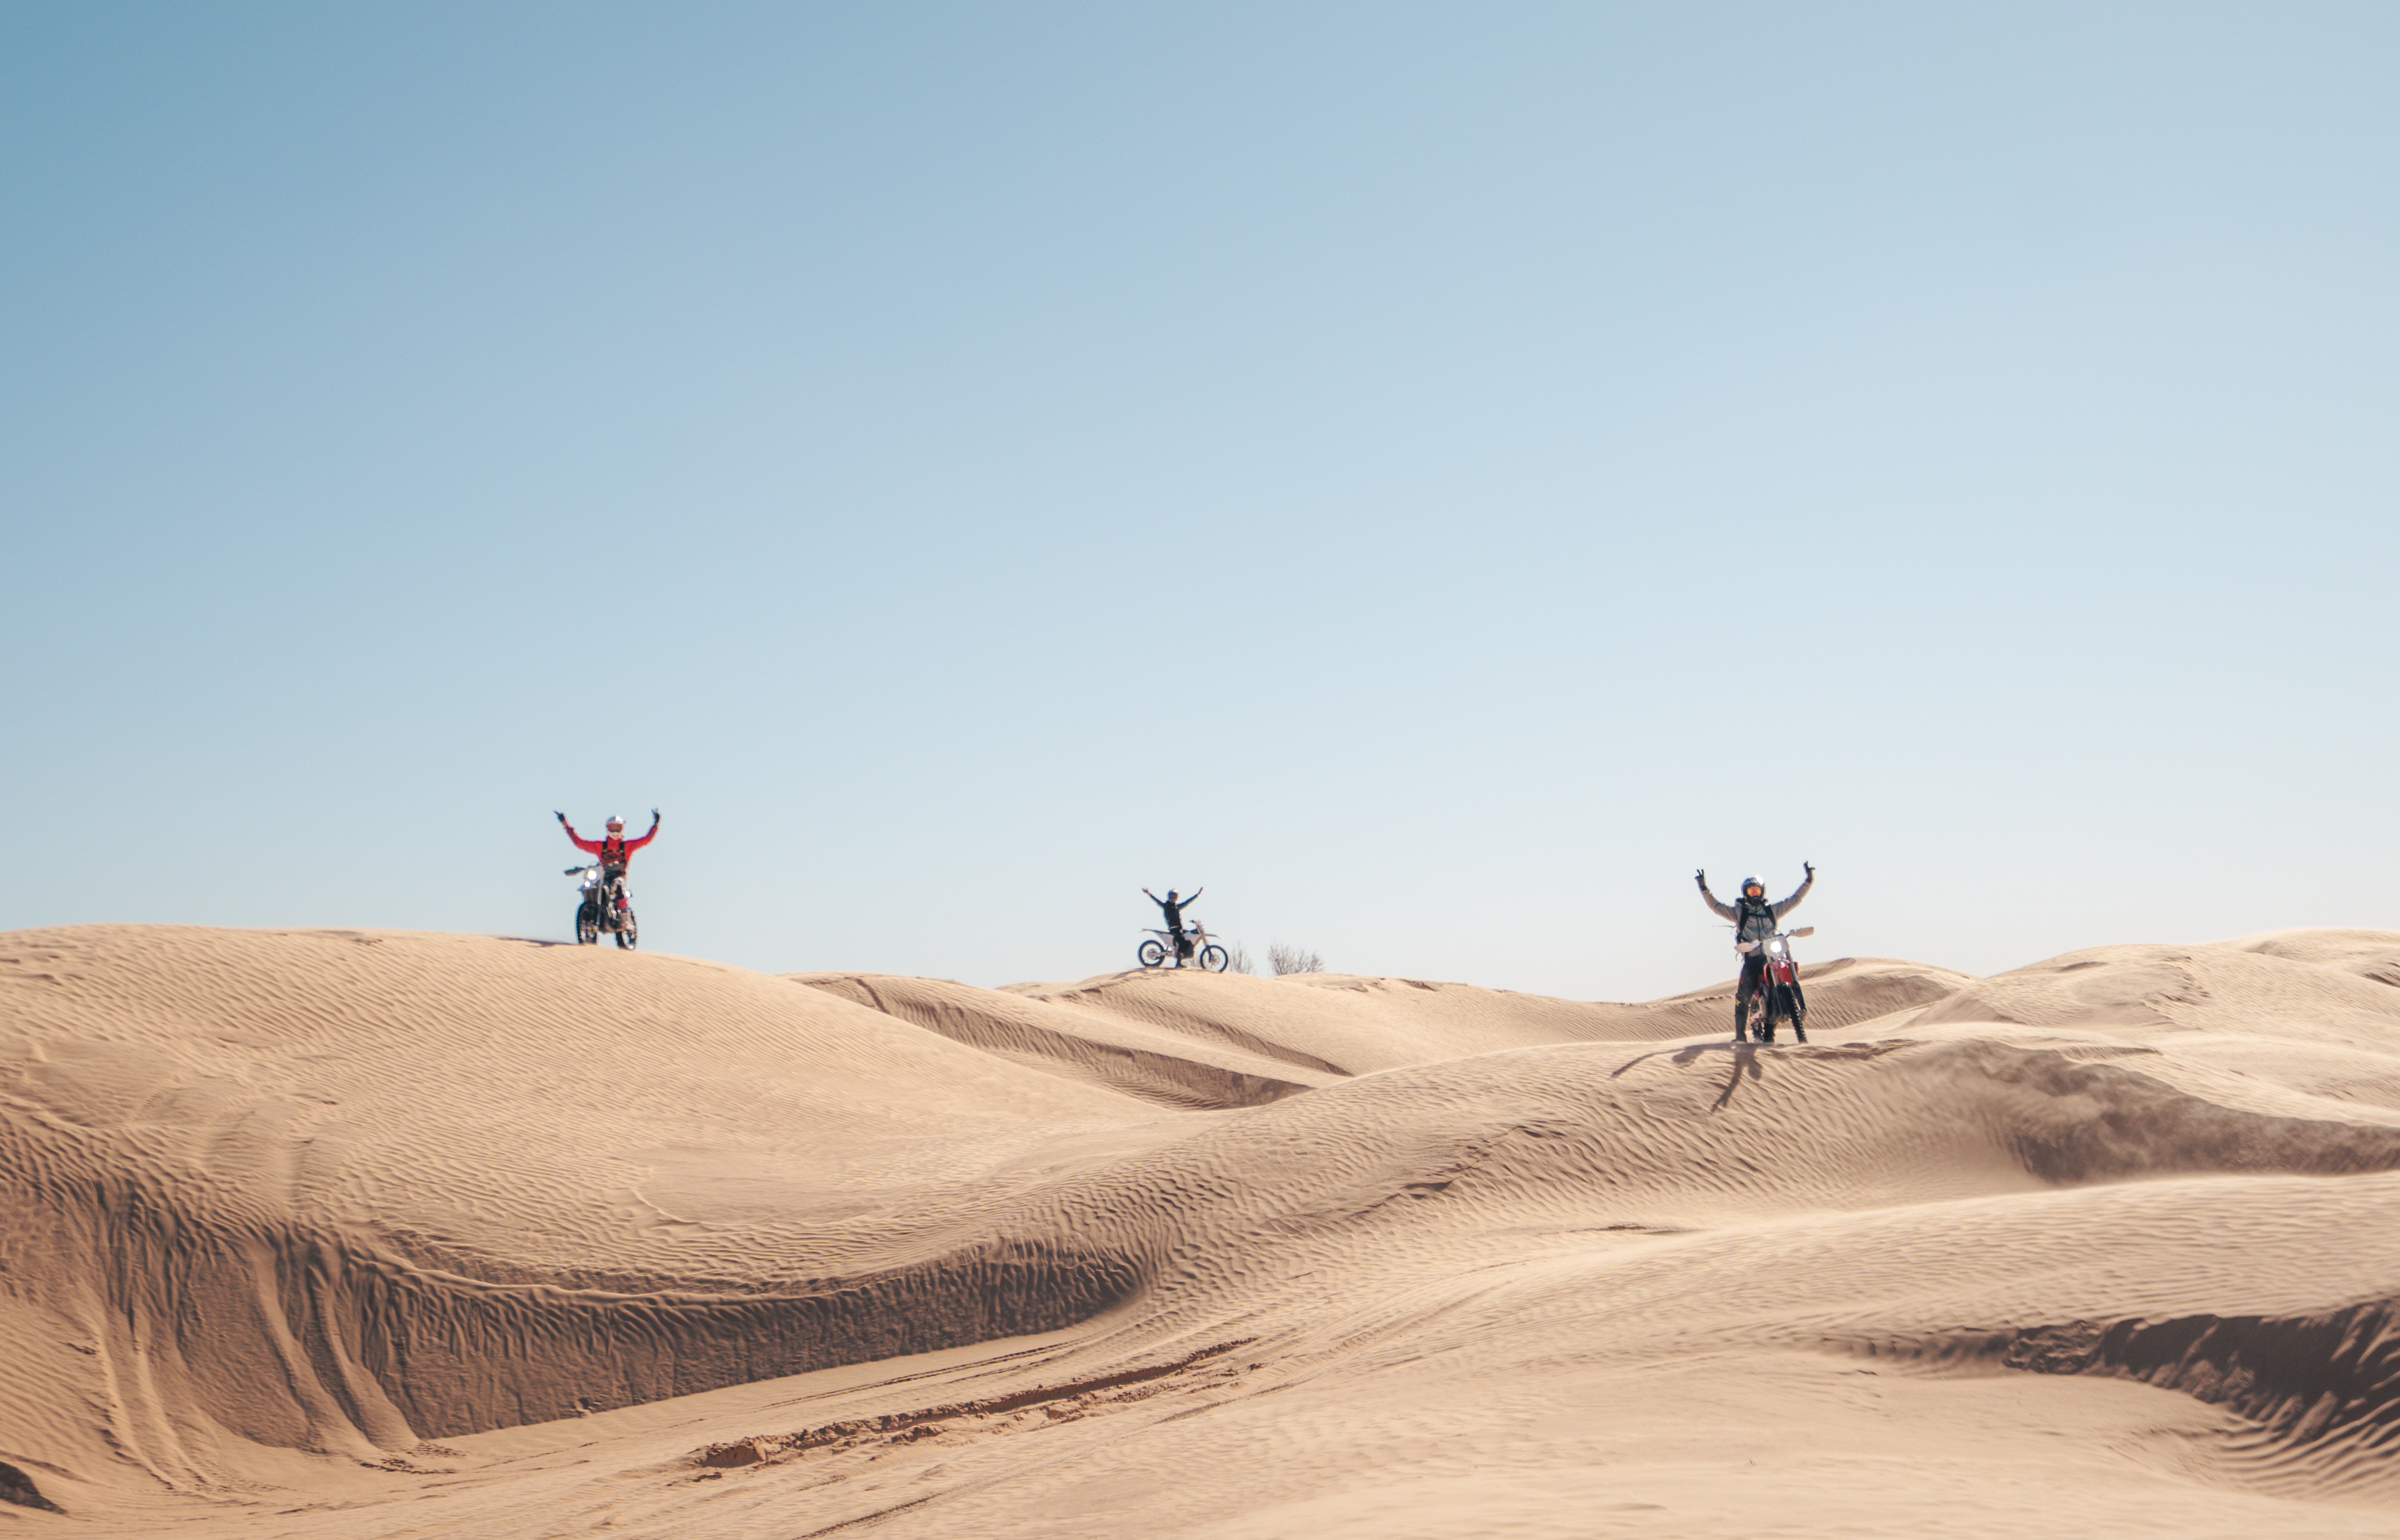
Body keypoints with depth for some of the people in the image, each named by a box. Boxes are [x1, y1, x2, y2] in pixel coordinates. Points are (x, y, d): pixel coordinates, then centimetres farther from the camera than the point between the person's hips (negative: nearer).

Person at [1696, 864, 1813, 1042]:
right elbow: (1717, 907, 5)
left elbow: (1795, 899, 19)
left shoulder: (1772, 910, 19)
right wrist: (1704, 889, -5)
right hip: (1751, 960, -2)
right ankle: (1741, 1035, -7)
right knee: (1742, 996, -12)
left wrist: (1809, 880, 12)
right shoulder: (1739, 912, 13)